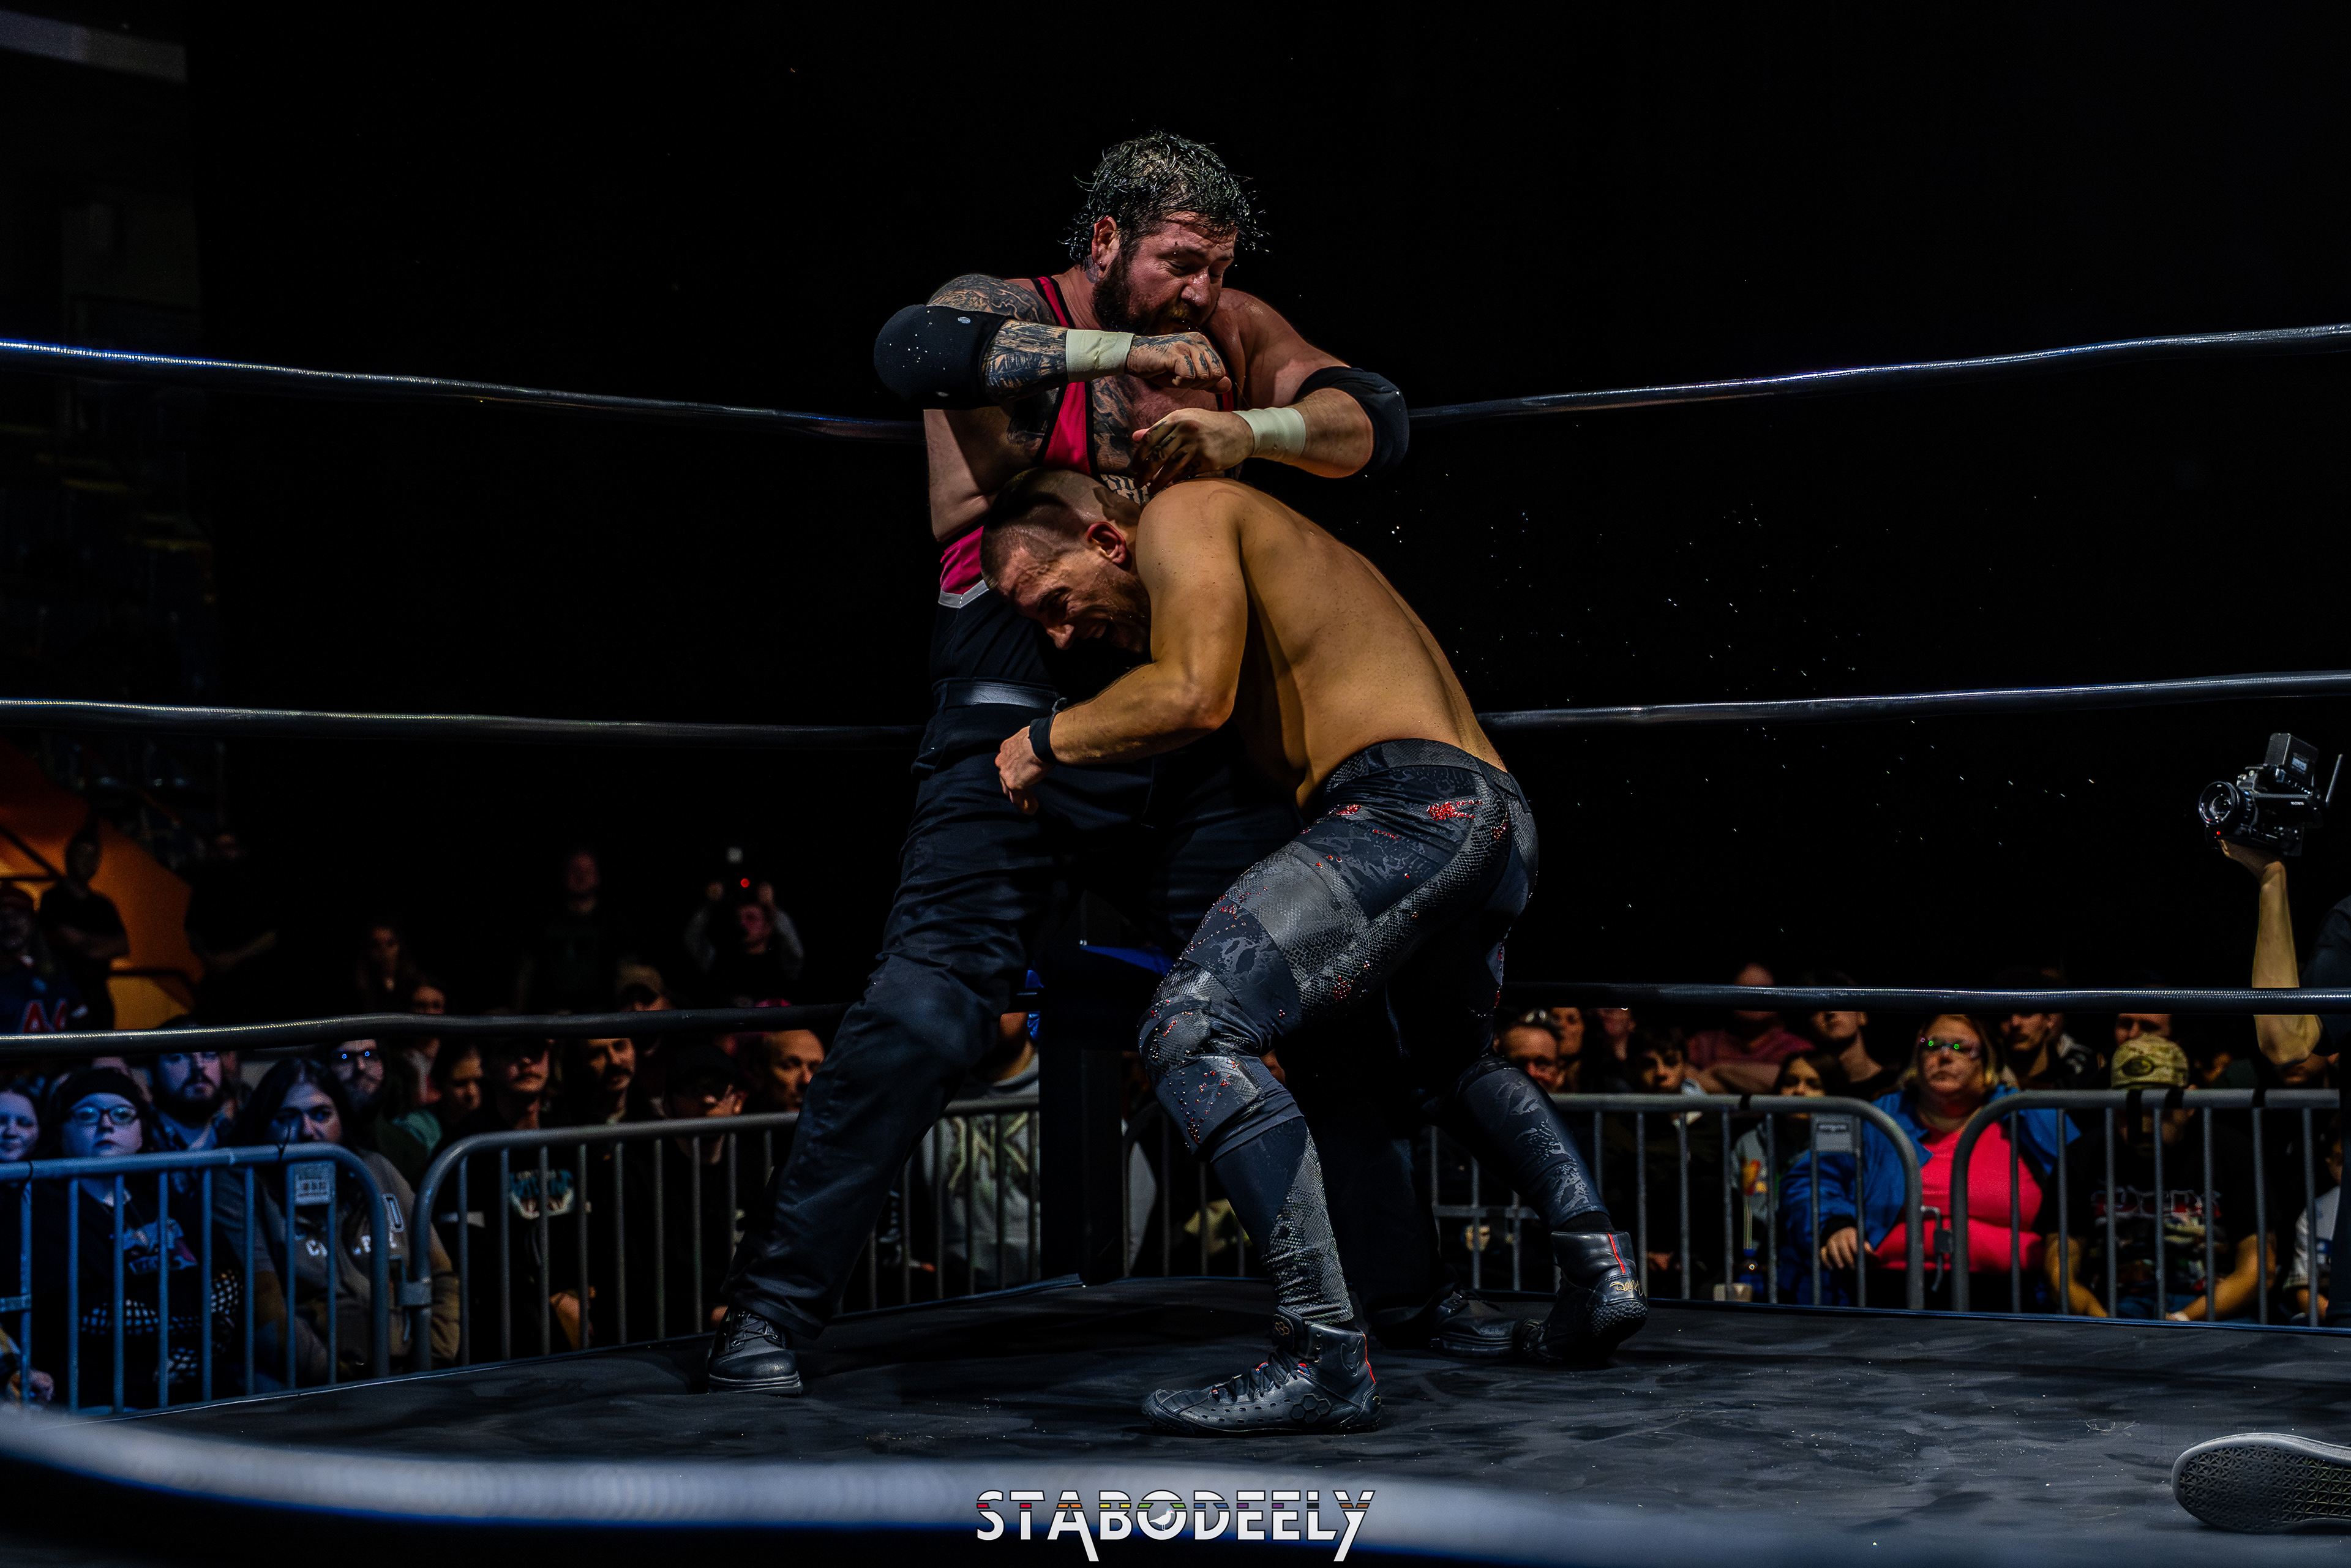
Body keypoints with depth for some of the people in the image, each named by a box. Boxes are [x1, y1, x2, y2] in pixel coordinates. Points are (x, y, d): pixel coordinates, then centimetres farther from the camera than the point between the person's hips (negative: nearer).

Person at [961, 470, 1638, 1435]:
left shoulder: (1182, 515, 0)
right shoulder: (1250, 549, 30)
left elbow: (1195, 696, -14)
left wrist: (1048, 740, -1)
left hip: (1411, 805, -11)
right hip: (1502, 823, 11)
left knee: (1195, 1031, -18)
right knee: (1444, 1058, 34)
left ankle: (1326, 1361, -24)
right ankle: (1600, 1274, 28)